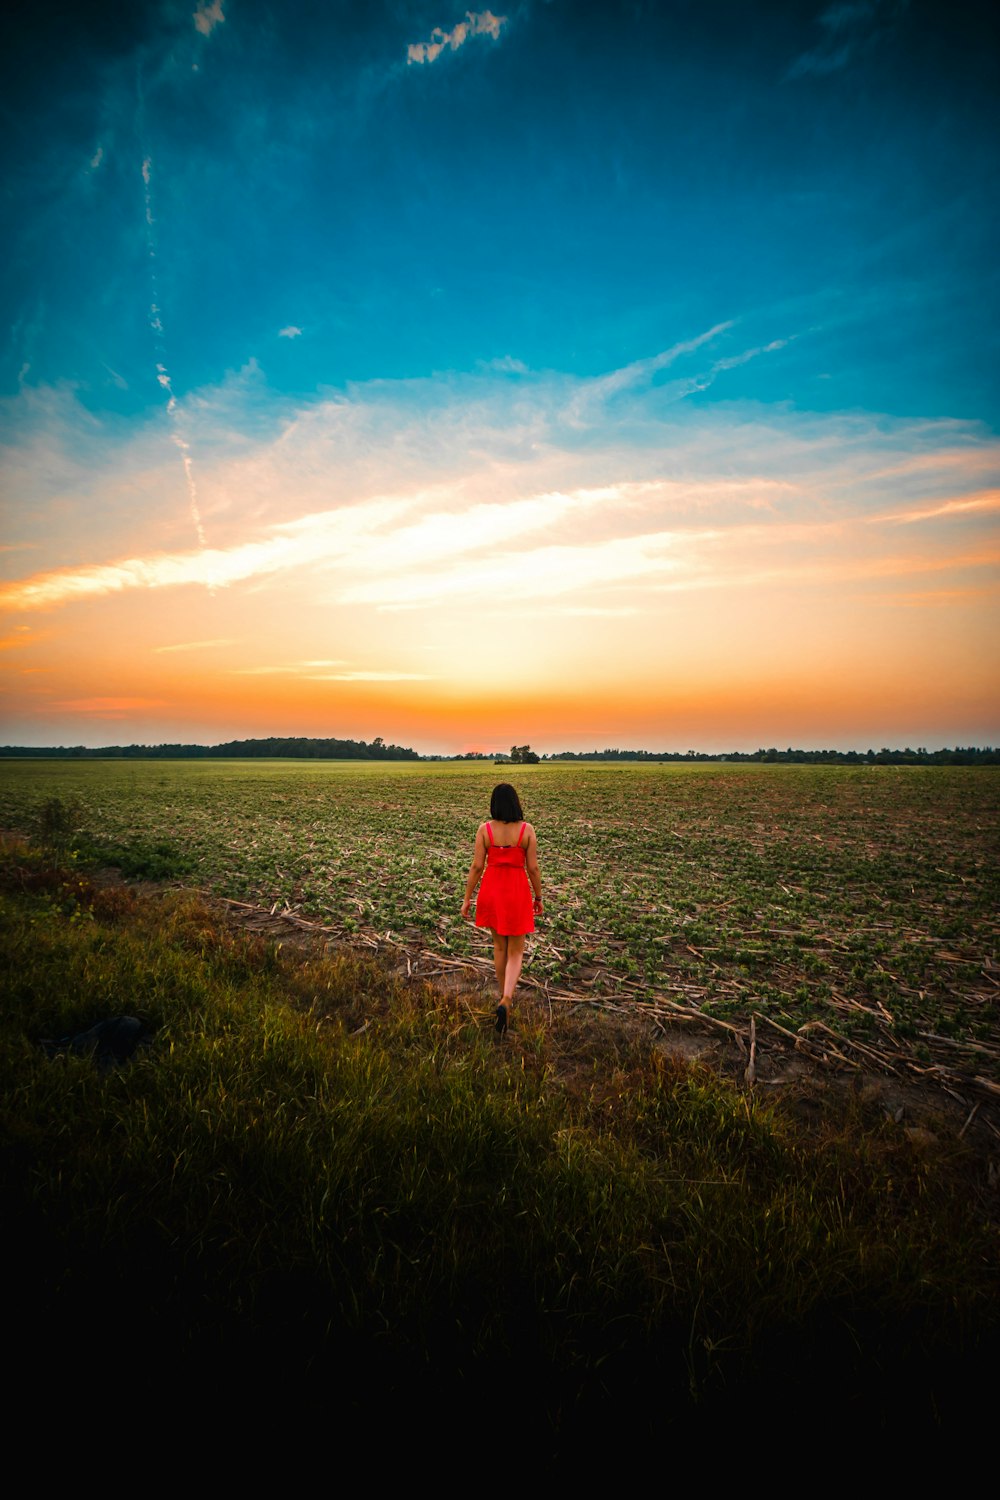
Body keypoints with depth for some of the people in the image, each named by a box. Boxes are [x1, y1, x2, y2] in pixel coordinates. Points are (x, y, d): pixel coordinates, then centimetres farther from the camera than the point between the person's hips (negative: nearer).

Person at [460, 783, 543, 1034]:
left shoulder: (484, 829, -9)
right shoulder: (527, 829, -9)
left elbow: (477, 866, -8)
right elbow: (533, 867, -7)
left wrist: (467, 898, 1)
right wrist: (538, 898, 6)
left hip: (491, 892, 2)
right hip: (518, 893, -1)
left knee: (499, 945, 23)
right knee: (515, 952, 11)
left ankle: (504, 998, 35)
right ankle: (505, 1002, -10)